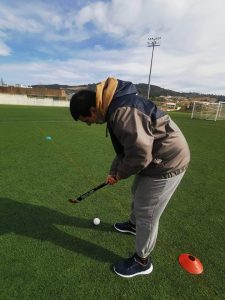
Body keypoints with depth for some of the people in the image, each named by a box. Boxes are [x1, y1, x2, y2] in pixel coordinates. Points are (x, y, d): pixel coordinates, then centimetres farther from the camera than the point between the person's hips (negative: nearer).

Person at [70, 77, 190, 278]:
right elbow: (126, 146, 11)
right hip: (154, 157, 10)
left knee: (147, 214, 5)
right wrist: (114, 171, 8)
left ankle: (142, 262, 31)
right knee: (137, 194, 27)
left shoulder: (122, 112, -30)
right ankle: (134, 225, 57)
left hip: (167, 162, -10)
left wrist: (120, 174, -11)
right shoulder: (116, 106, 4)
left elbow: (139, 154, -30)